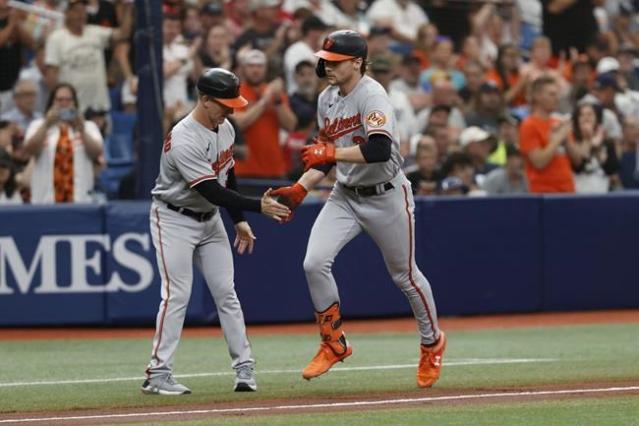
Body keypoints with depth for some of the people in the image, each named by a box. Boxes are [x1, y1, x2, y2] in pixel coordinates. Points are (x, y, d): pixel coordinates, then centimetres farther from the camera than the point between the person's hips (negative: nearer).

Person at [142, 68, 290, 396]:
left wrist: (239, 220, 13)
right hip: (174, 219, -7)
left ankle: (244, 368, 7)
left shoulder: (225, 129, -1)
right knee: (177, 295, -12)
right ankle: (158, 375, -9)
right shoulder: (184, 141, -28)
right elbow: (213, 192, -31)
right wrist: (258, 206, -32)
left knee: (226, 292, 4)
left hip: (210, 219, 7)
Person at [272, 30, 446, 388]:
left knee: (405, 275, 9)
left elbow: (380, 149, -35)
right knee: (315, 263, -13)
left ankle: (432, 342, 34)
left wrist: (331, 153, -33)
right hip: (345, 197, 6)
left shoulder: (372, 96, -20)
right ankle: (334, 344, 2)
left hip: (386, 197, -6)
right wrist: (301, 188, 2)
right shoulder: (327, 99, 4)